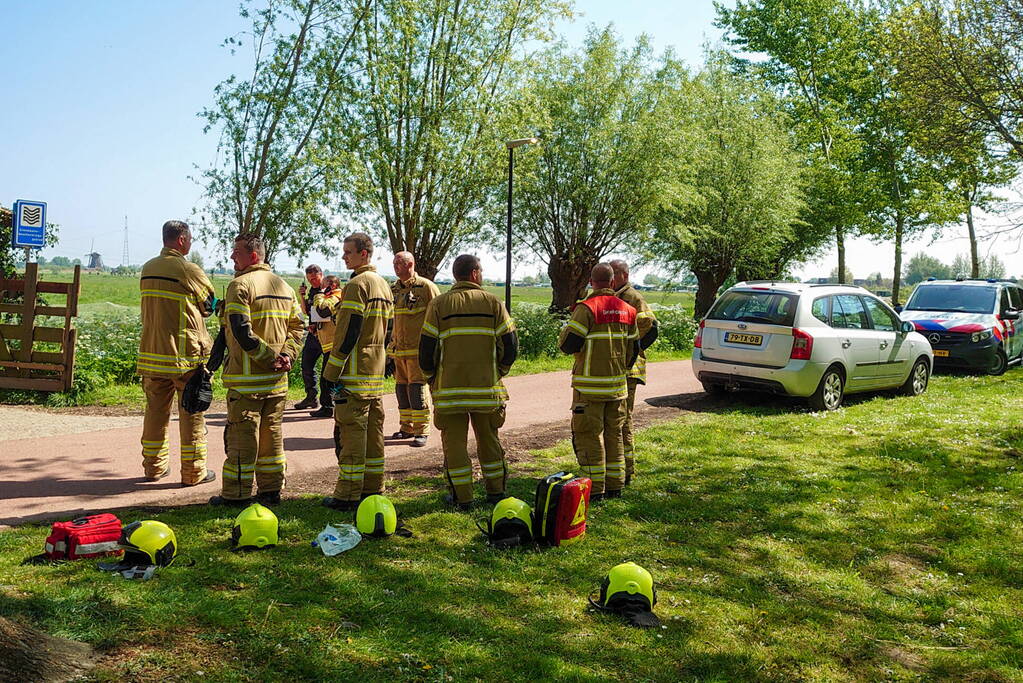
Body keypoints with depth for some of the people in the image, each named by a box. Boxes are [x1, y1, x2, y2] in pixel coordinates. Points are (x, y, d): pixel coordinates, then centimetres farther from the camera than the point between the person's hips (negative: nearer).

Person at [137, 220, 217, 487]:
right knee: (192, 413, 2)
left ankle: (154, 466, 21)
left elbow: (156, 306, 14)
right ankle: (193, 472, 6)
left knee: (155, 410, 13)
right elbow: (210, 305, 1)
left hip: (151, 353, 6)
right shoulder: (189, 270, -11)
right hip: (185, 354, -6)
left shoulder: (147, 269, 9)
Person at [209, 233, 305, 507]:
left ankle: (236, 494, 6)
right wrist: (286, 355, 0)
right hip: (277, 380, 7)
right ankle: (271, 490, 20)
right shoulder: (284, 287, 13)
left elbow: (241, 331, -20)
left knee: (241, 435, 0)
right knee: (272, 433, 13)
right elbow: (298, 325, 10)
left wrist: (269, 356, -13)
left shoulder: (240, 285, -11)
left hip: (246, 378, -7)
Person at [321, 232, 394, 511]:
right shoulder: (384, 285, 16)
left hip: (354, 373, -9)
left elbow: (348, 332, -18)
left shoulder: (357, 285, -13)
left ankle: (348, 495, -1)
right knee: (374, 432, 13)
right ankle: (373, 488, 20)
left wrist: (333, 371, -14)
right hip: (377, 373, 9)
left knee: (350, 433, -4)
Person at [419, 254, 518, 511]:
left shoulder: (439, 305, -1)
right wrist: (498, 372, 13)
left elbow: (426, 348, -3)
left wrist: (431, 377, 12)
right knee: (489, 438, 16)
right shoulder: (492, 303, 1)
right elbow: (510, 345, -1)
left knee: (454, 441, 6)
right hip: (487, 385, 2)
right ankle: (496, 492, 23)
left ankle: (461, 497, 8)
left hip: (449, 388, -1)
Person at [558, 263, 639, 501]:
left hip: (590, 386, -6)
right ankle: (614, 485, 19)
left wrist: (566, 327, 6)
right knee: (614, 434, 15)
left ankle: (595, 488, 0)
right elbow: (634, 348, 13)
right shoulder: (627, 310, 7)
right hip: (617, 385, 6)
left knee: (589, 435, 0)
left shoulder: (587, 308, -14)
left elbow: (568, 344, -15)